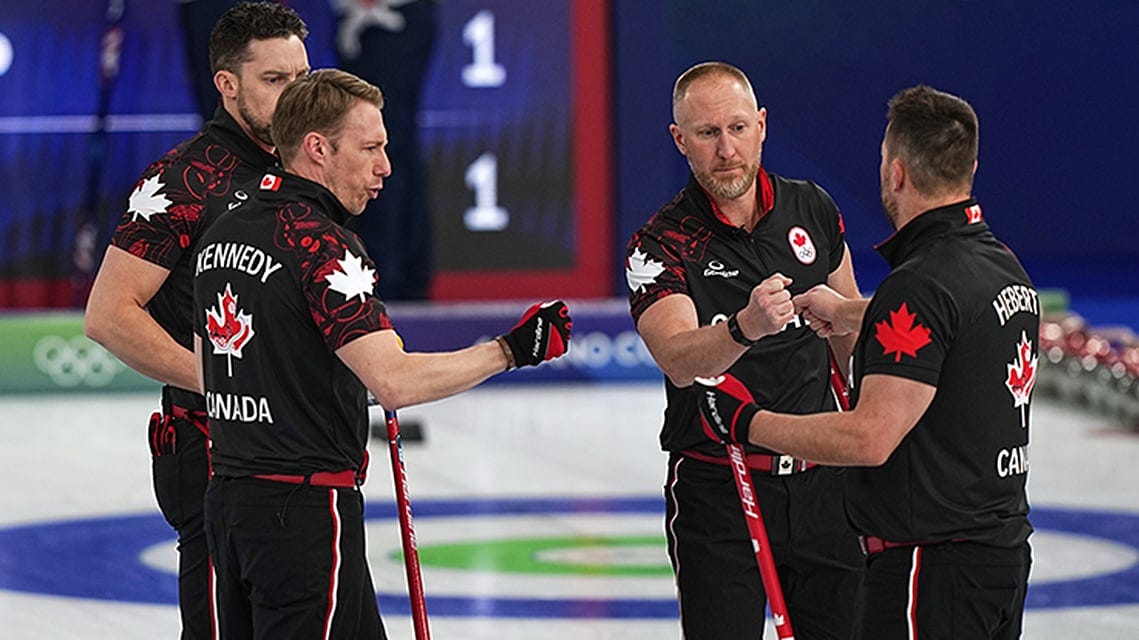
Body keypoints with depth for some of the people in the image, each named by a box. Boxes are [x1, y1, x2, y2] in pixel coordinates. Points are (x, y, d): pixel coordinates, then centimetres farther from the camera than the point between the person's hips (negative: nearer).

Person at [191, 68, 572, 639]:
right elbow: (395, 381, -25)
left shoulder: (223, 233, 12)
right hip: (305, 506, -9)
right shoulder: (321, 244, -16)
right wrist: (511, 350, -17)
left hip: (229, 499, 9)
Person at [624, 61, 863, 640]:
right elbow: (678, 360, -29)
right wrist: (745, 326, -48)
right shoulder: (661, 244, -12)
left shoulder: (812, 210, 3)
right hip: (717, 490, -4)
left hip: (821, 480, 4)